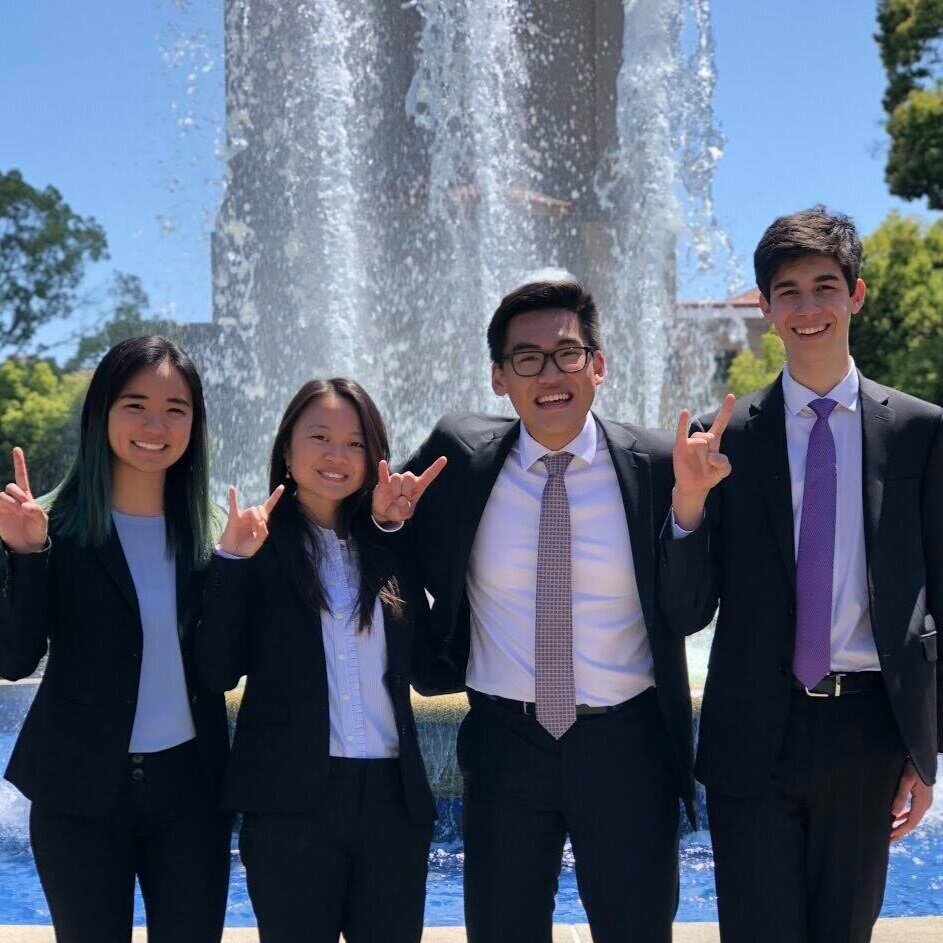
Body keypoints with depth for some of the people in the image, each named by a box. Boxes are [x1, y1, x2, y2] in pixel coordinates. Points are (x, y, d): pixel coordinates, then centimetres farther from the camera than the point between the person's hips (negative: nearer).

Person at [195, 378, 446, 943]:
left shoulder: (391, 551, 10)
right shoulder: (257, 547, 1)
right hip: (291, 803, -3)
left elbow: (428, 671, 5)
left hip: (392, 797, 3)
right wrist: (231, 561, -17)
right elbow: (219, 673, -7)